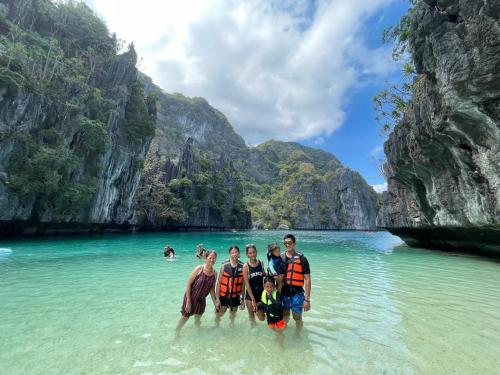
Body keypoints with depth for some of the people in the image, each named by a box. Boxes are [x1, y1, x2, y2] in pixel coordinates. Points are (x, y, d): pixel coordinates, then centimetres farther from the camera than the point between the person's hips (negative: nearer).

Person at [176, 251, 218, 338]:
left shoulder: (215, 273, -9)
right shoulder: (199, 269, -22)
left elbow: (212, 289, 1)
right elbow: (188, 283, -17)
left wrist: (215, 302, 1)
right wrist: (188, 301, -18)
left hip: (201, 300, 4)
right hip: (191, 298, -4)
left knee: (198, 319, 19)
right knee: (185, 317, 11)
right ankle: (177, 332, 39)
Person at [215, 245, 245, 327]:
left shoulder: (242, 266, -8)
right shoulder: (224, 266, -13)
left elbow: (243, 283, 0)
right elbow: (219, 282, -8)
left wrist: (242, 298, 3)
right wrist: (217, 298, -9)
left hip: (235, 296, 2)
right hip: (223, 295, -2)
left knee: (233, 315, 19)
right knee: (219, 314, 9)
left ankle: (232, 326, 46)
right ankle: (216, 326, 39)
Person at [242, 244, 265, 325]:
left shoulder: (261, 263, -3)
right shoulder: (246, 266, -13)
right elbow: (247, 283, -14)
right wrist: (253, 299, -16)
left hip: (261, 293, 3)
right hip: (250, 294, -2)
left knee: (262, 318, 8)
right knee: (251, 316, 13)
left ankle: (257, 310, 38)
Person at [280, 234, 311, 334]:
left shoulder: (301, 258, -9)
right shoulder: (280, 258, 1)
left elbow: (307, 279, -8)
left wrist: (307, 299, -10)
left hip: (297, 294, -3)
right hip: (283, 293, 3)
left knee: (297, 317, 10)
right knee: (285, 317, 20)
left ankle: (298, 334, 37)